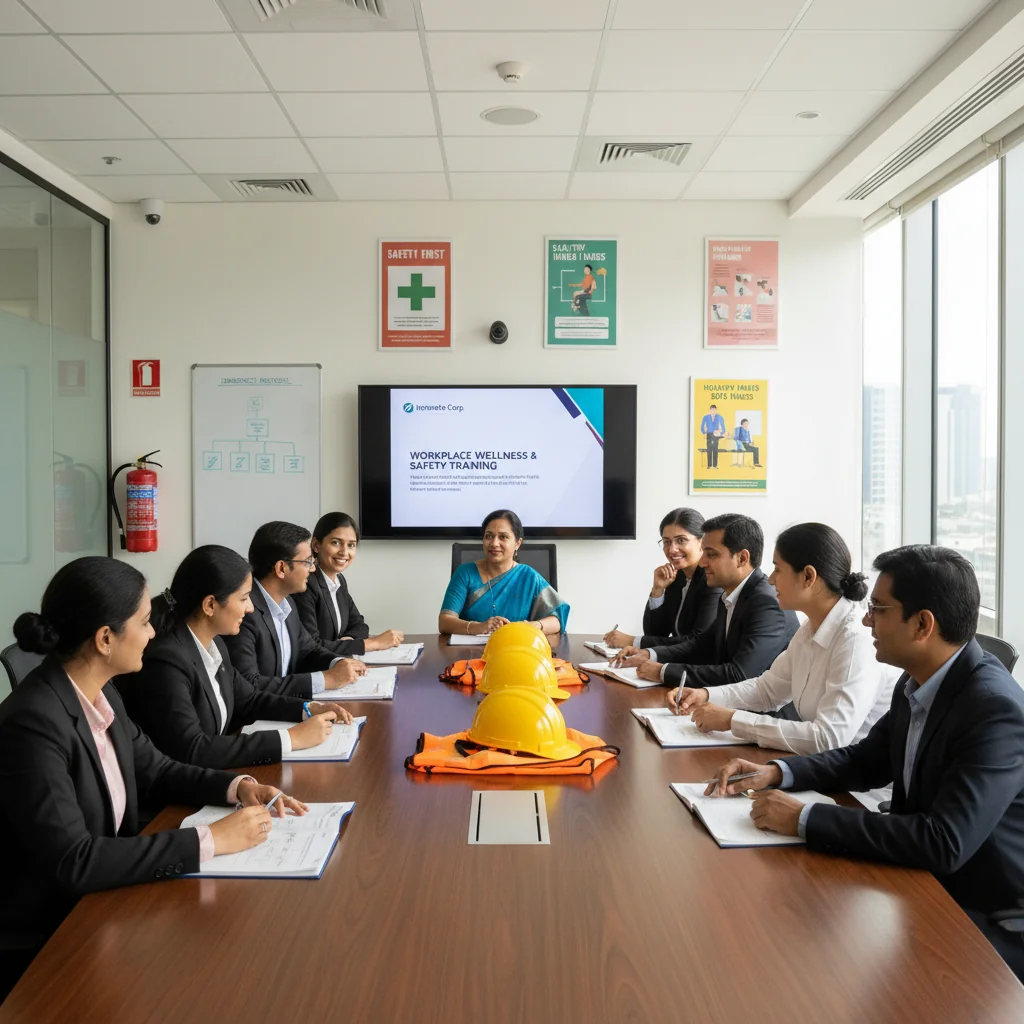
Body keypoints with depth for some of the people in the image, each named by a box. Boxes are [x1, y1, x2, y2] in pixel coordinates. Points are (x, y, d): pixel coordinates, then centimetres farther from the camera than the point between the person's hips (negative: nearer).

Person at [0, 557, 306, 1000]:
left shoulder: (100, 693, 0)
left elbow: (154, 770, 12)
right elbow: (72, 863, -29)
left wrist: (238, 786, -4)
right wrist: (209, 840, -27)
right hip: (41, 943, -7)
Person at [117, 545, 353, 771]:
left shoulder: (214, 645, 3)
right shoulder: (165, 661, -23)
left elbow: (248, 700, 16)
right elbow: (191, 752, -28)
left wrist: (309, 709, 0)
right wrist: (291, 738, -25)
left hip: (213, 773, 7)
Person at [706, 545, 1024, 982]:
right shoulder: (918, 683, -1)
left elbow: (944, 844, -33)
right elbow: (866, 760, 13)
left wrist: (806, 819, -29)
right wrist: (777, 772, -3)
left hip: (989, 925, -7)